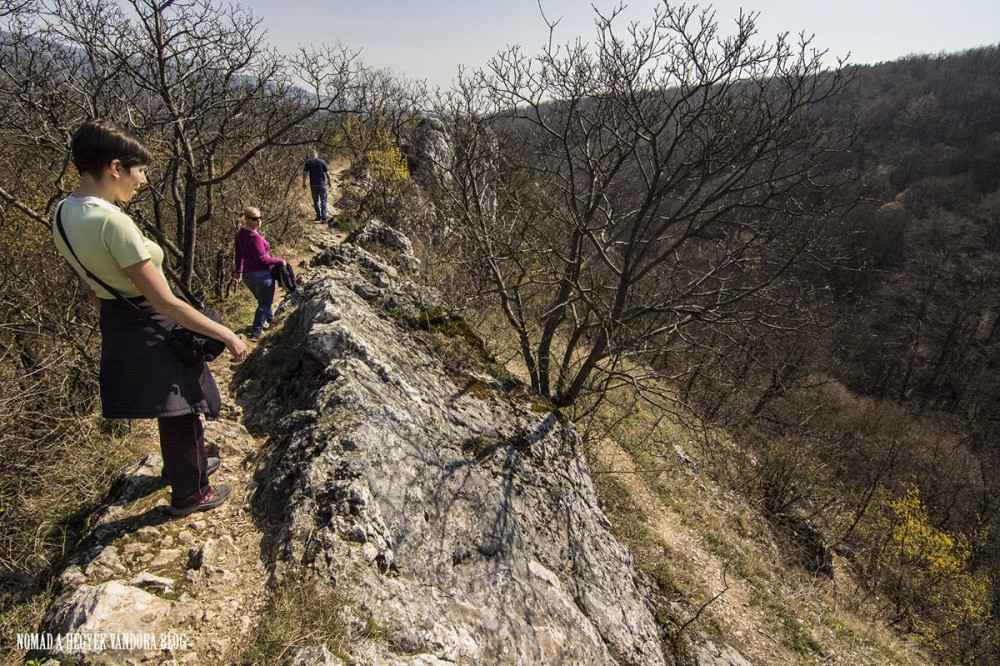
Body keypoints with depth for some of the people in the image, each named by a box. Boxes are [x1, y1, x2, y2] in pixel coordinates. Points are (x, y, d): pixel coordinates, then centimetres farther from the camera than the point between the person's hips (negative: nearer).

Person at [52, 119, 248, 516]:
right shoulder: (112, 221, -29)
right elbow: (165, 303, -28)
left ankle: (182, 465, 51)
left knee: (172, 408, 28)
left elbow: (91, 289, 12)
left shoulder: (63, 213, 0)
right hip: (153, 330, -9)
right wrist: (227, 335, -21)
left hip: (117, 328, 9)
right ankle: (190, 494, 31)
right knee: (182, 411, 12)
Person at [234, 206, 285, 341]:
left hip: (247, 274, 9)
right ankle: (256, 332, 6)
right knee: (265, 303, 5)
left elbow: (239, 254, 14)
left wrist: (238, 271, 24)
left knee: (262, 300, 27)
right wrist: (280, 261, -13)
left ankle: (269, 319, 46)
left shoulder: (240, 234, 5)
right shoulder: (254, 236, -23)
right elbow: (262, 259, -24)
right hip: (262, 274, -9)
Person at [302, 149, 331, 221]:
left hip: (313, 184, 1)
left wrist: (303, 183, 6)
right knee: (323, 201, 2)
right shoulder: (322, 162, -2)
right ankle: (323, 217, -8)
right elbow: (327, 173, -3)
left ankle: (319, 216, 18)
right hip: (322, 184, -1)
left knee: (316, 201, 14)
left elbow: (305, 173, -3)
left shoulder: (308, 162, -1)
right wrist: (328, 181, 12)